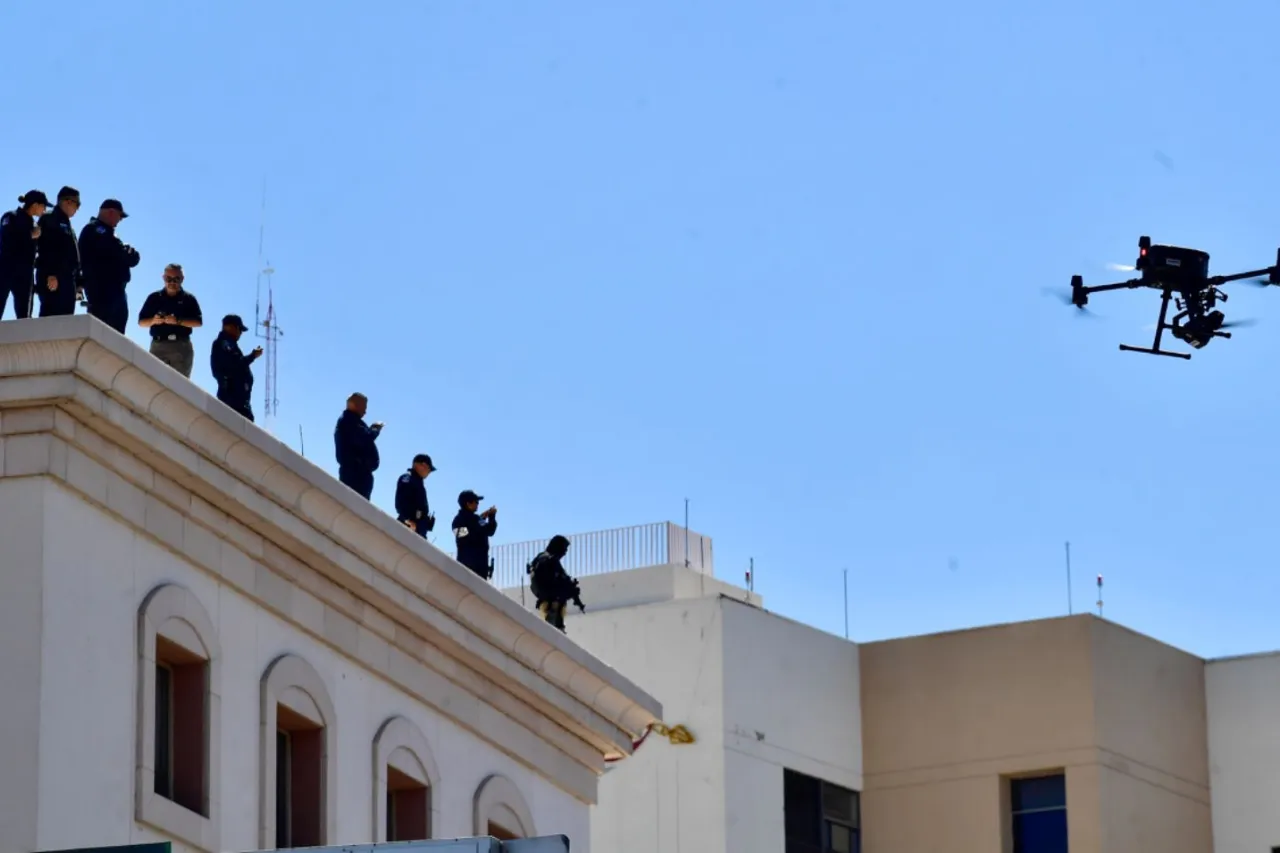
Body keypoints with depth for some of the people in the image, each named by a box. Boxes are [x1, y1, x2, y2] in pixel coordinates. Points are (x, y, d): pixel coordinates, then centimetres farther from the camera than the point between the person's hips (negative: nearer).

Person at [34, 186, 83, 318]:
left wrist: (77, 282, 18)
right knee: (51, 319, -16)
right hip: (52, 278, -9)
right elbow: (46, 248, -15)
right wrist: (51, 274, -24)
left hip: (67, 279, 9)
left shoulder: (66, 225, 27)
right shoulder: (49, 220, -1)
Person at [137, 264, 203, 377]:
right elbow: (141, 322, 11)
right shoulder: (154, 298, 12)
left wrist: (178, 321, -16)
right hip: (158, 345, 1)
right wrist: (153, 321, -12)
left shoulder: (189, 299, 9)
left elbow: (198, 322, -1)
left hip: (181, 345, -1)